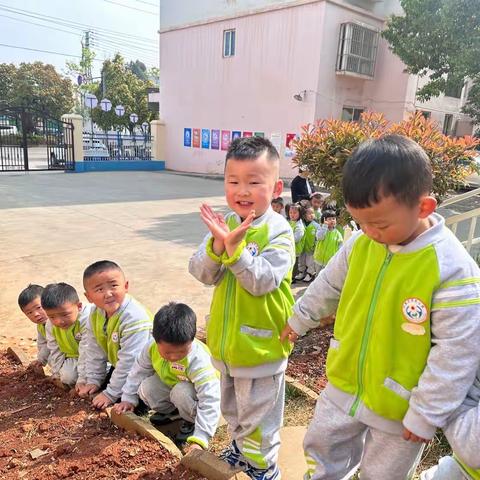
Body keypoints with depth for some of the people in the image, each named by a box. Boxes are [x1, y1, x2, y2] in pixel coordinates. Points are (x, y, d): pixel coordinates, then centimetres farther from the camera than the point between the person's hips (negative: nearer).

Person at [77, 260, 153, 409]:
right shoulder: (95, 316, -8)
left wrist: (111, 394, -24)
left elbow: (129, 361, -31)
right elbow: (95, 352, 4)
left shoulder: (134, 317, -34)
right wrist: (93, 380, 2)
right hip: (119, 367, 8)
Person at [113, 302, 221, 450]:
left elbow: (209, 402, -40)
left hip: (195, 392, -5)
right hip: (170, 384, 5)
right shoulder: (152, 348, -23)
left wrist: (199, 440, -45)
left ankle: (192, 421, -4)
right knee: (146, 388, -21)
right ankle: (169, 410, 9)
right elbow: (139, 371, -1)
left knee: (181, 393, -36)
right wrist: (128, 399, 2)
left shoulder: (199, 361, -38)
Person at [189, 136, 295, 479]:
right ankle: (240, 449, 53)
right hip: (227, 340, 6)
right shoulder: (224, 225, -3)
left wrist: (235, 248, -35)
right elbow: (202, 274, -11)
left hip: (261, 343, -6)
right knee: (232, 408, 28)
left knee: (259, 414, 13)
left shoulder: (279, 232, -19)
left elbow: (262, 280, -27)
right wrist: (217, 246, -28)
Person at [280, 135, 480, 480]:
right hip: (345, 385, 4)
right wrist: (300, 319, 21)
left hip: (398, 404, -4)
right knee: (322, 448, 24)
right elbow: (329, 285, 8)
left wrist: (426, 414, -15)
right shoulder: (360, 244, -11)